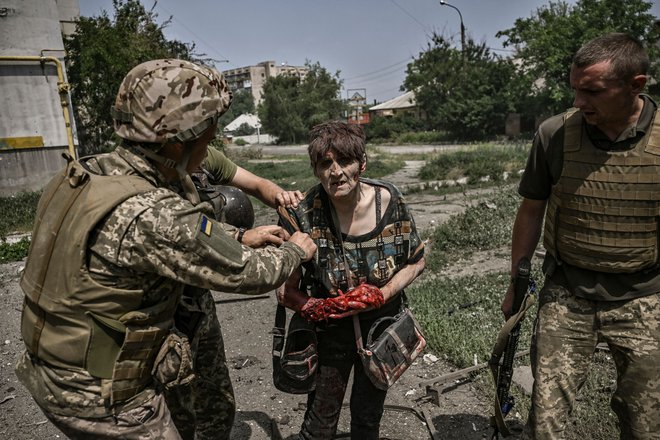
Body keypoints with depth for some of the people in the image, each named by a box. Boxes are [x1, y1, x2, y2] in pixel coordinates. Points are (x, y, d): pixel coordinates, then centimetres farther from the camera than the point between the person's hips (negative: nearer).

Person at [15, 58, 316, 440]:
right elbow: (249, 275, -21)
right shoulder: (154, 216, -32)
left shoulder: (82, 173, -6)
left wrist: (245, 239, 6)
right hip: (103, 401, -7)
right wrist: (295, 251, -2)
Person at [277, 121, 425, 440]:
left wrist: (385, 293, -19)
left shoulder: (389, 201, -17)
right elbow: (285, 290, -13)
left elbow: (416, 261, -4)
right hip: (330, 333, -2)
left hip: (381, 327, 2)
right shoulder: (302, 216, -22)